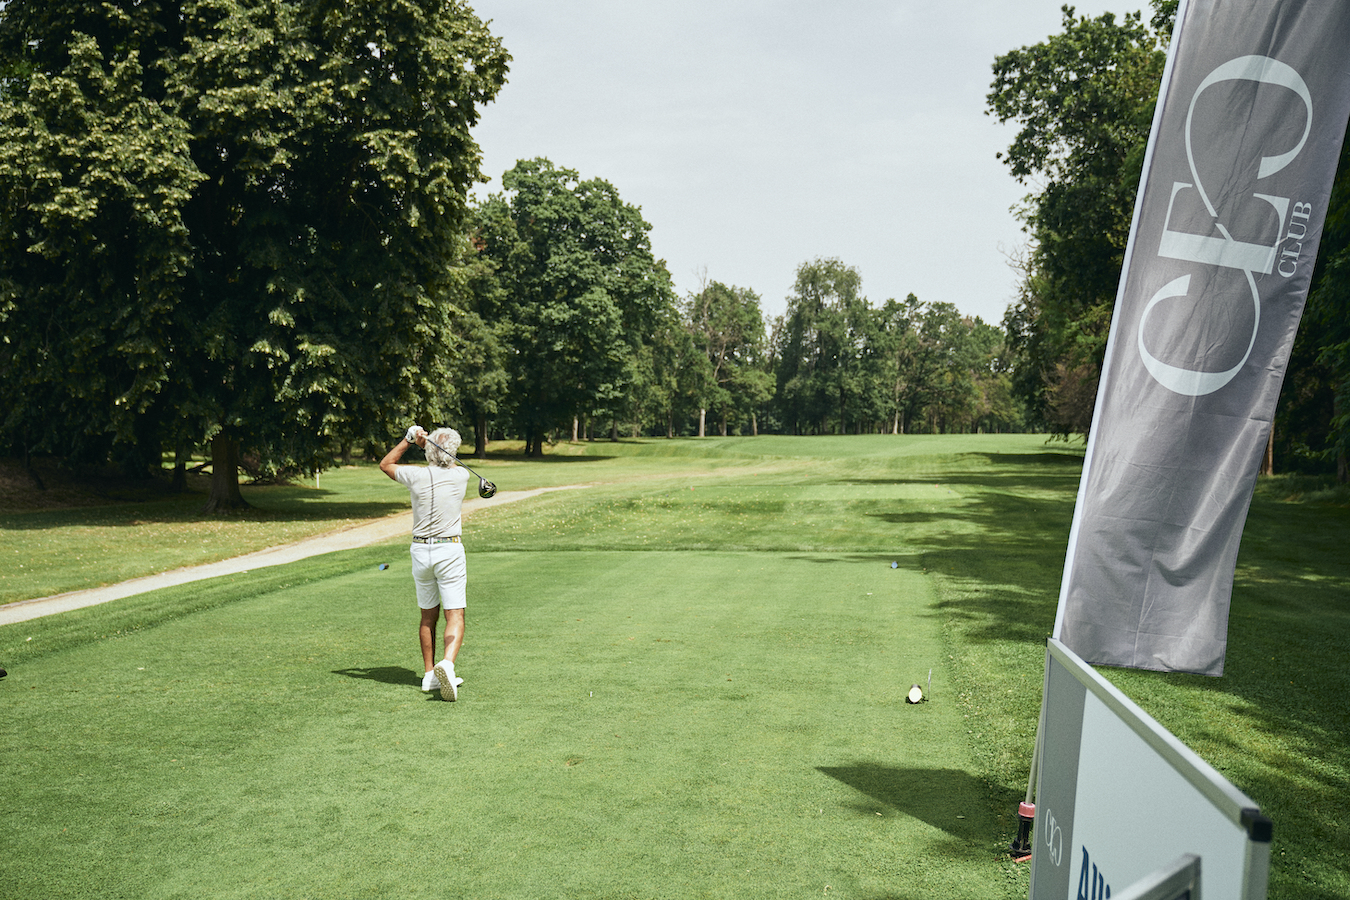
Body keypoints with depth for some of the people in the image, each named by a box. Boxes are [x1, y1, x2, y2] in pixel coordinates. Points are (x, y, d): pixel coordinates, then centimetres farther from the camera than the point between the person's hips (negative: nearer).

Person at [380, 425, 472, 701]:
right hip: (450, 550, -2)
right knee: (455, 616, -4)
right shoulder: (461, 476, -4)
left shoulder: (417, 476, -7)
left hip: (420, 551, 2)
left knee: (428, 616, 15)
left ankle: (429, 674, 19)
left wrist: (408, 440, 12)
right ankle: (447, 663, -28)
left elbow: (385, 464, 14)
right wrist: (425, 443, 18)